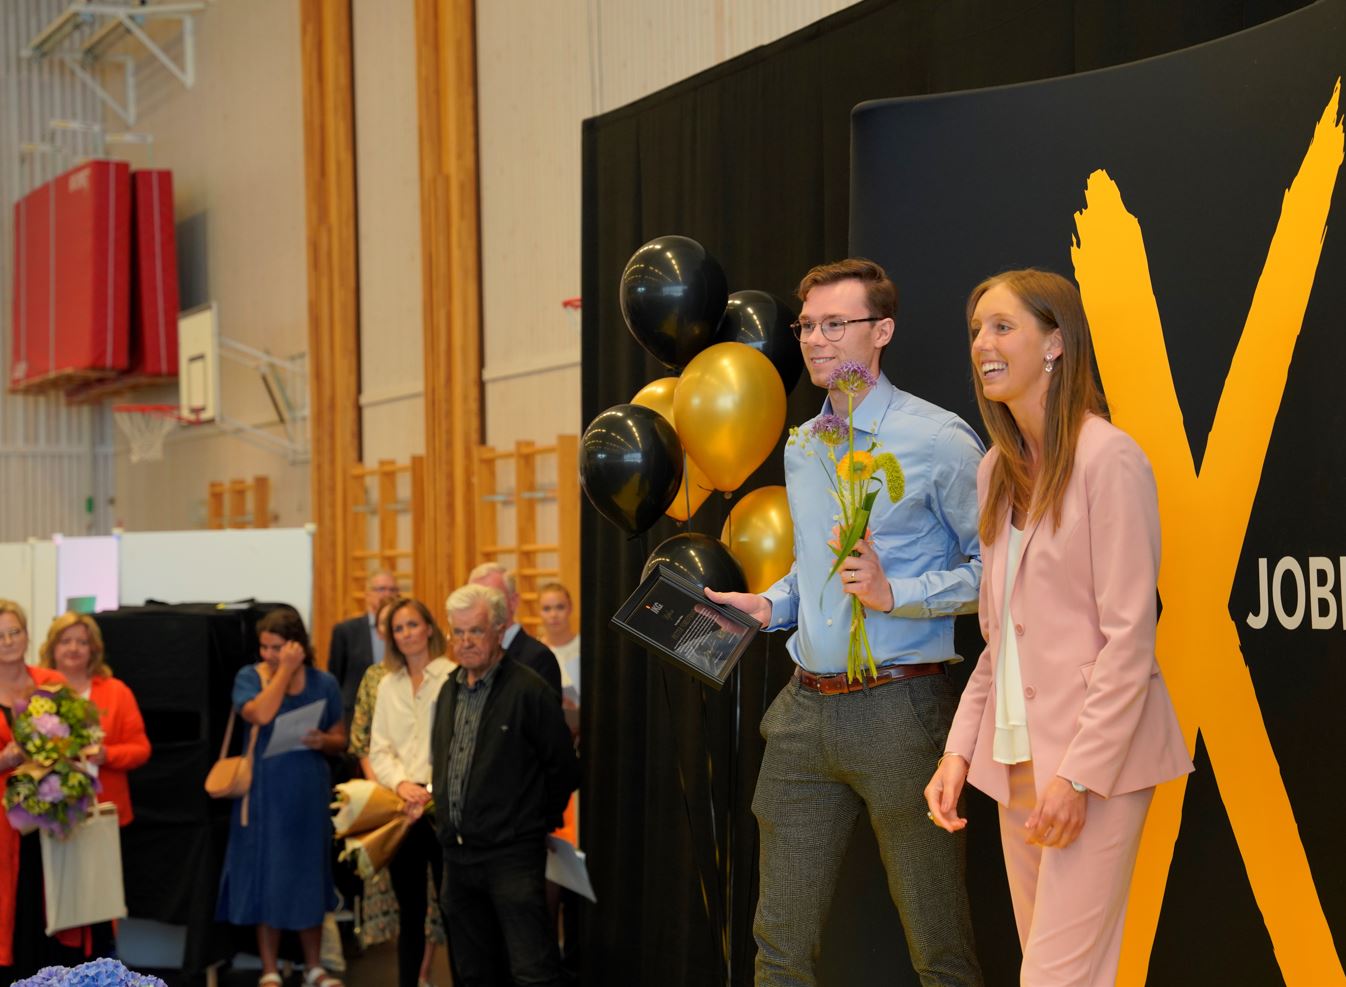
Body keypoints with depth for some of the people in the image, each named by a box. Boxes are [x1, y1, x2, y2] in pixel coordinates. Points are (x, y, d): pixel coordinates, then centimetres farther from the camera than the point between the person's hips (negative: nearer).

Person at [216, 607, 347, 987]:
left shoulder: (323, 682, 3)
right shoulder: (249, 676, -2)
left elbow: (340, 738, 8)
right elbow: (261, 714, -23)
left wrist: (322, 741, -13)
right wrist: (285, 670, -17)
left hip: (309, 792, 2)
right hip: (264, 792, -1)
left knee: (308, 875, 9)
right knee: (266, 875, 3)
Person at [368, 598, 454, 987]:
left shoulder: (453, 677, -4)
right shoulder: (388, 685, 13)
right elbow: (378, 749, 10)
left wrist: (435, 793, -16)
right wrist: (401, 783, -8)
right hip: (402, 808, 5)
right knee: (409, 910, 10)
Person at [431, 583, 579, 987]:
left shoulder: (529, 689, -11)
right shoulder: (450, 690, 12)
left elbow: (563, 768, -6)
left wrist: (538, 823, 3)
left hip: (512, 854, -7)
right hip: (458, 854, 7)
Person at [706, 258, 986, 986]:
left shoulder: (937, 441, -7)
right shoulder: (801, 448, 15)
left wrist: (895, 594, -18)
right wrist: (769, 605, 9)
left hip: (898, 708, -6)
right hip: (805, 709, 7)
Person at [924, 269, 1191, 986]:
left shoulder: (1108, 457, -11)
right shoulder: (998, 468, 12)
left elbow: (1128, 636, -14)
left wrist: (1079, 772, -17)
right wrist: (960, 749, 5)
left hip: (1096, 759, -7)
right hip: (1018, 757, 7)